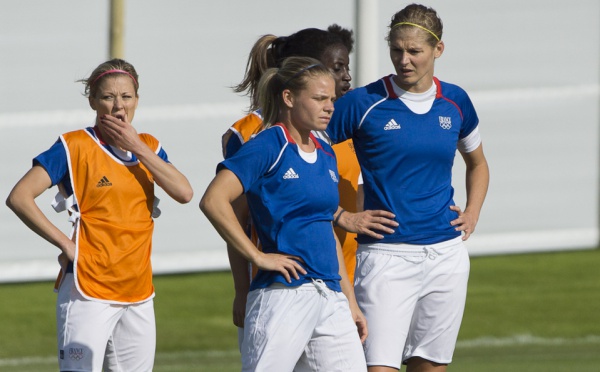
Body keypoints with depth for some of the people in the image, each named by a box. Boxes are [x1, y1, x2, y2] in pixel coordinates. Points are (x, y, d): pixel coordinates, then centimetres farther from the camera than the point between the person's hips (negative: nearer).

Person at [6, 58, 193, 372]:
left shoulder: (148, 147, 11)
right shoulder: (75, 147, -5)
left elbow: (184, 193, -5)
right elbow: (19, 197, -11)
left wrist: (137, 147, -8)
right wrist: (65, 244, -12)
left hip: (139, 294, 6)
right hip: (89, 291, -6)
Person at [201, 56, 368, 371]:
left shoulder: (325, 154, 17)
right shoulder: (268, 147, -6)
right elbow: (213, 201, -17)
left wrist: (350, 301, 23)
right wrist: (258, 257, -15)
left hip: (330, 297, 8)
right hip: (282, 295, -8)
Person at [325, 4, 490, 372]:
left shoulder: (454, 102, 7)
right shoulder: (362, 104, -6)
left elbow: (477, 163, 26)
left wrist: (472, 213, 10)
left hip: (446, 255, 4)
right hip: (385, 257, -4)